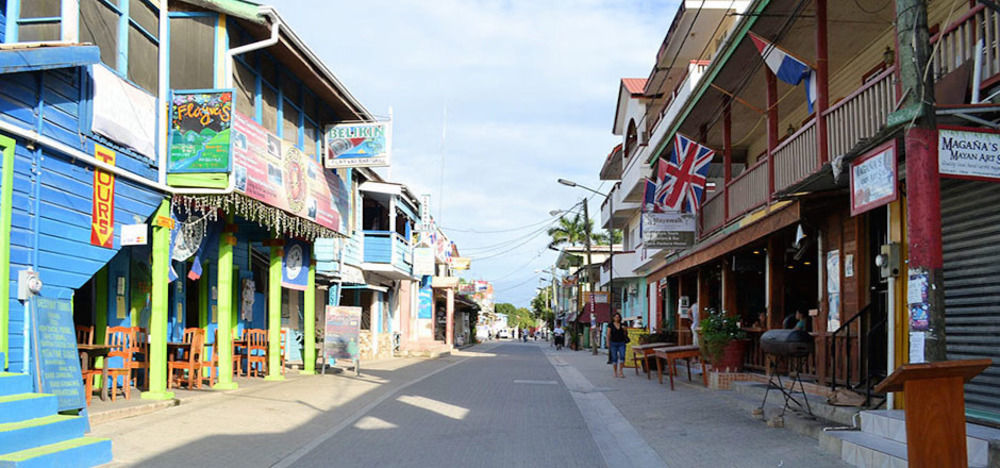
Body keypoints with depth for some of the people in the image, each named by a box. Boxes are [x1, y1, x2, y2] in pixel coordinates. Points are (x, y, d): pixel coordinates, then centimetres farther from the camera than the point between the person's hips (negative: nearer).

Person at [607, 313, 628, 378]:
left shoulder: (622, 325, 9)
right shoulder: (611, 325, 2)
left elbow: (625, 334, 14)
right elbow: (608, 335, 1)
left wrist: (624, 329, -5)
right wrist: (608, 343, -7)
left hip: (621, 343, 2)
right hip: (613, 343, -2)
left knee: (622, 356, -12)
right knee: (614, 358, 0)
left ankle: (621, 371, -5)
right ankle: (615, 372, 8)